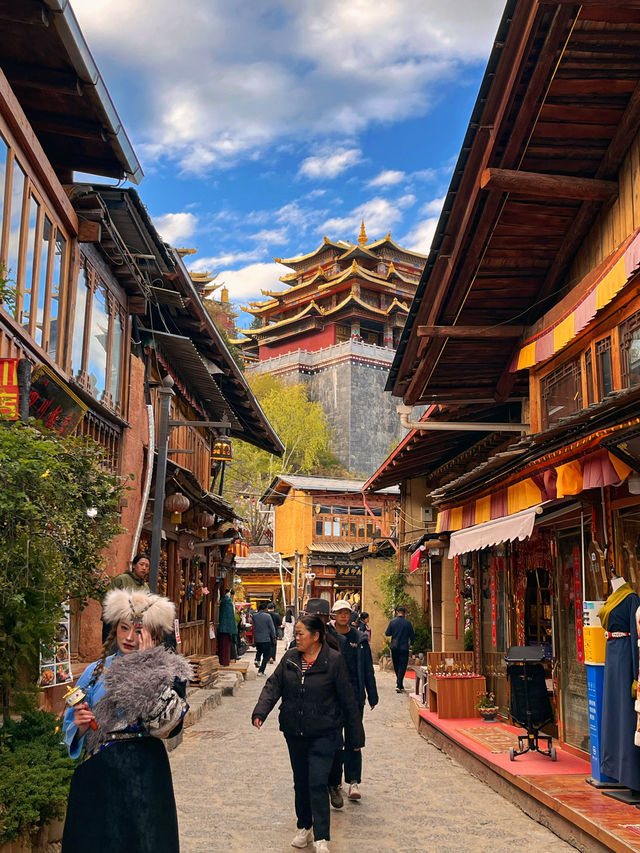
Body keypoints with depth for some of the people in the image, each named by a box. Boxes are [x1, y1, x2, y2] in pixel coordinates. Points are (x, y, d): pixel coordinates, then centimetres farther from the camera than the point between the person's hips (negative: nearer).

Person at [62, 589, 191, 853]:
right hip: (98, 774, 3)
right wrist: (81, 725, -12)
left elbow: (165, 727, -20)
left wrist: (146, 666, -16)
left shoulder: (165, 671, -5)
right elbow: (72, 731, 12)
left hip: (144, 774, -3)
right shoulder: (96, 671, 6)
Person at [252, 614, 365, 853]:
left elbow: (348, 700, -6)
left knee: (318, 784, -10)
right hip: (294, 733, 5)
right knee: (300, 782, 16)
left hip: (323, 734, -5)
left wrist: (356, 736, -2)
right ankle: (304, 827, 35)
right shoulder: (289, 658, 2)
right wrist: (260, 712, -18)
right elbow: (273, 686, 0)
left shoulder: (334, 661, -11)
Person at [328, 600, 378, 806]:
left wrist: (372, 696, 6)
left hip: (355, 694, 1)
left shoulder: (360, 639, 5)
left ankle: (353, 781, 7)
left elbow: (368, 670, 9)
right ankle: (334, 783, 9)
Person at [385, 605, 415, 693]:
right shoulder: (407, 623, -9)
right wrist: (411, 643, 18)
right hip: (404, 648, -2)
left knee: (396, 666, 17)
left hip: (394, 647, 3)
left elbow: (387, 634, -1)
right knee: (402, 666, 0)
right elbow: (412, 635, -3)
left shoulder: (392, 622, -4)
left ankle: (399, 683, 27)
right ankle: (399, 685, -9)